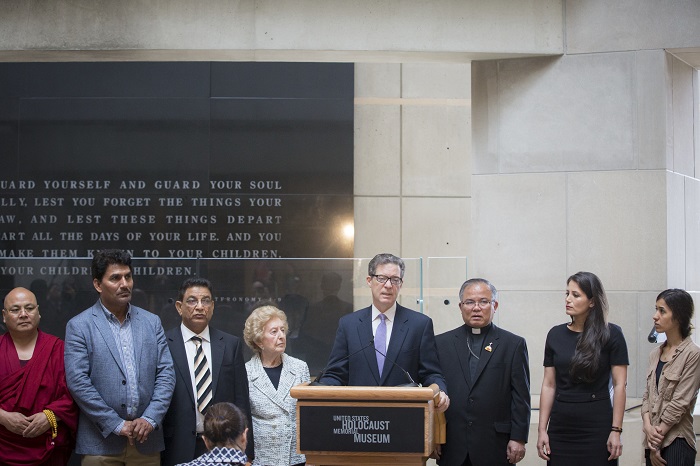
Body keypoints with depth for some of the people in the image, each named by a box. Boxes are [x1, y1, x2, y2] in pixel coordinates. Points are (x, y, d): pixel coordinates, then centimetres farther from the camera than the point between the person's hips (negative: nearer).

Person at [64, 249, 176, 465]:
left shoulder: (151, 322, 9)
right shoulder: (79, 326, -2)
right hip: (101, 442, -3)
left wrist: (150, 419, -8)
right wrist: (117, 425, -12)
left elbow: (166, 374, 6)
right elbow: (78, 382, -9)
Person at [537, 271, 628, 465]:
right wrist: (542, 429, 2)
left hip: (597, 426, -3)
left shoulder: (611, 334, -4)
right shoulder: (555, 335, 6)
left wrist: (616, 431, -11)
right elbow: (548, 385, 6)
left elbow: (619, 385, -6)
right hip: (560, 425, 3)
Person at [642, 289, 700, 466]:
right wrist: (648, 427, -8)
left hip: (677, 443, -6)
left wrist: (658, 433, -10)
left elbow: (680, 402, -12)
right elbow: (647, 395, 8)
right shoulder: (656, 353, 11)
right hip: (654, 441, 6)